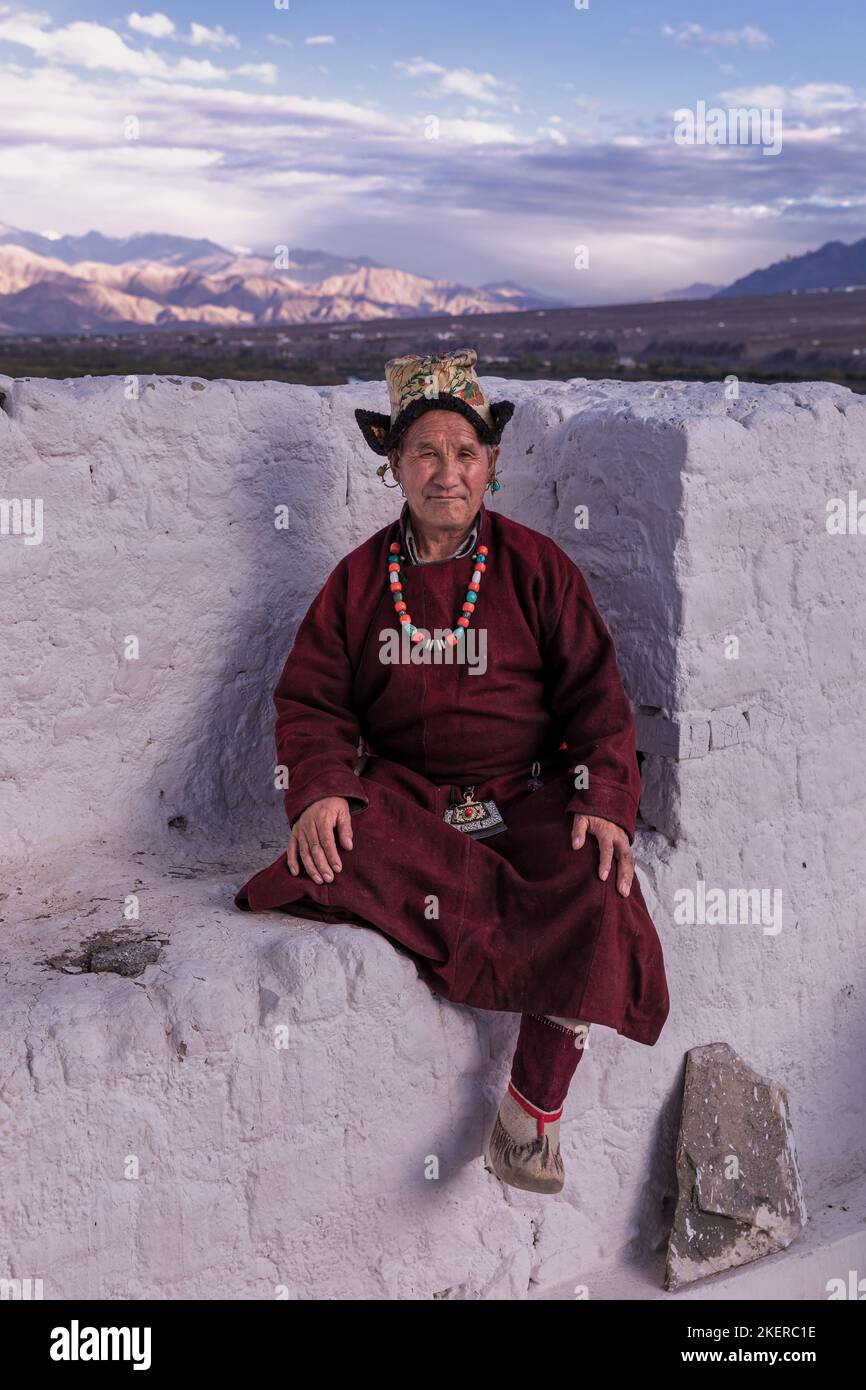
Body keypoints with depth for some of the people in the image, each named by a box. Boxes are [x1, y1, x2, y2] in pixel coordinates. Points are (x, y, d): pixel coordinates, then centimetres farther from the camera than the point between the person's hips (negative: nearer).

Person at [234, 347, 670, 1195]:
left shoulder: (535, 566, 7)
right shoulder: (361, 577, 10)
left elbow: (594, 694, 3)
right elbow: (310, 699, 6)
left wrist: (605, 801, -14)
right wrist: (320, 790, -15)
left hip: (525, 797, 0)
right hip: (401, 797, 1)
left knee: (601, 898, -29)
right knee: (329, 861, -33)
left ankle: (534, 1113, -18)